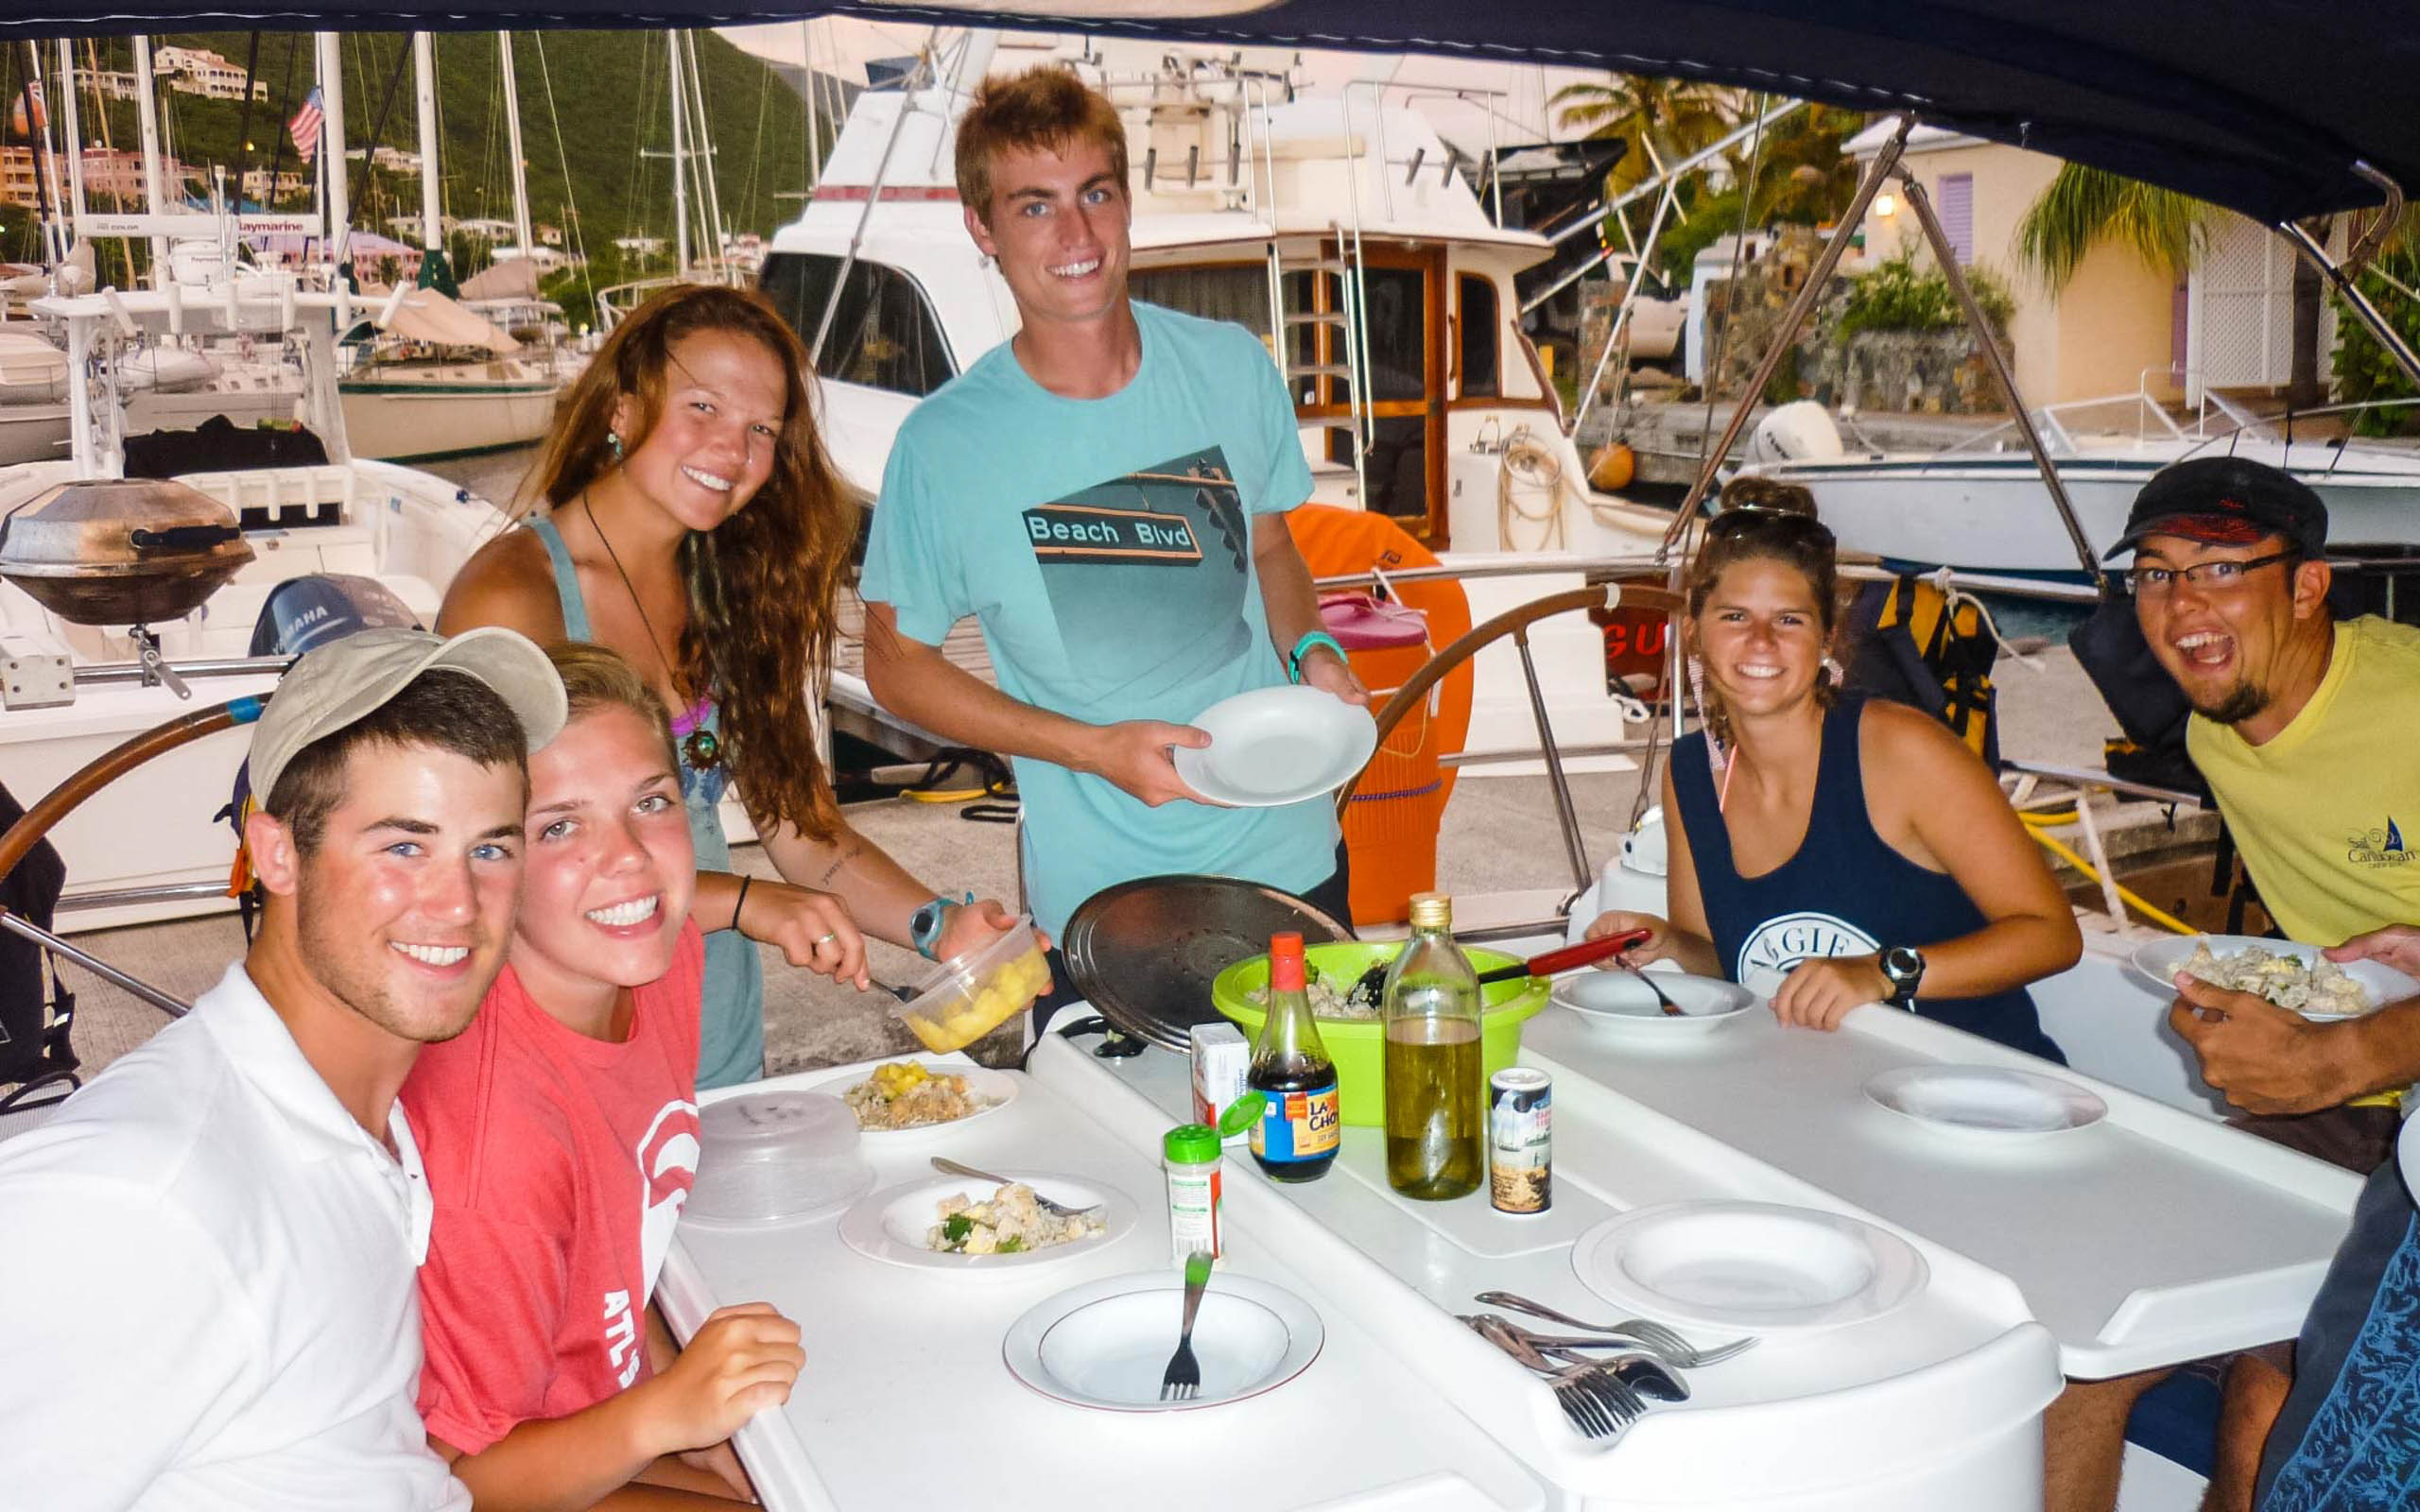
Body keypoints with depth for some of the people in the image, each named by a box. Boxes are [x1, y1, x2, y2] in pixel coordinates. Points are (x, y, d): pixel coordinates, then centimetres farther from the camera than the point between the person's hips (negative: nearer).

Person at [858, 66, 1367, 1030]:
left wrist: (1311, 651, -10)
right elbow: (895, 663, -5)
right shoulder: (945, 444, -15)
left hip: (1291, 859, 3)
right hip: (1096, 901, -3)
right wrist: (1096, 748, -16)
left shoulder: (1231, 368, -4)